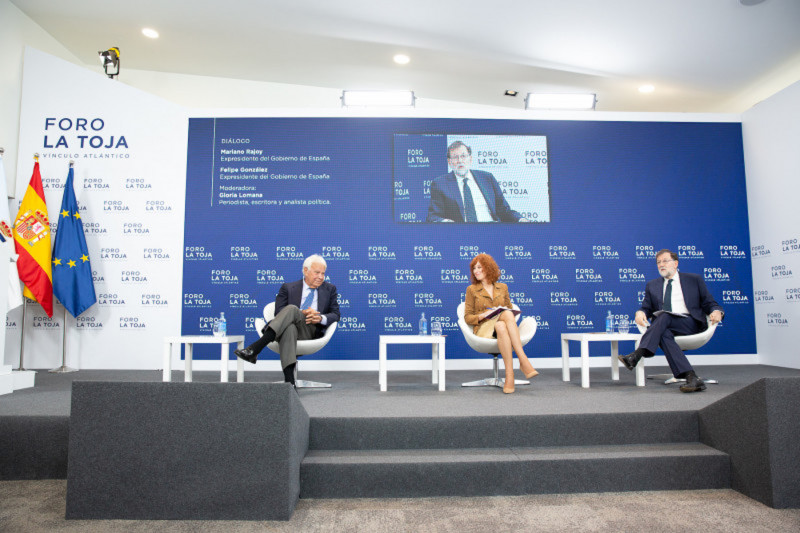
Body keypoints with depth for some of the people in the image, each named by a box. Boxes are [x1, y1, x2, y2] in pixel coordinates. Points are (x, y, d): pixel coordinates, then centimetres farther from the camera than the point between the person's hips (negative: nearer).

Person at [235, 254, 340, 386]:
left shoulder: (330, 289, 22)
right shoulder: (288, 288, 18)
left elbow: (335, 314, 16)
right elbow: (278, 313, 6)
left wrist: (321, 318, -8)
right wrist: (302, 313, -12)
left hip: (312, 331, 0)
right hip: (291, 327, 1)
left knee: (291, 309, -32)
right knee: (289, 328, -41)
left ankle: (254, 349, -43)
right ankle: (289, 380, -55)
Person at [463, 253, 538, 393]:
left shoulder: (502, 287, 19)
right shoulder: (472, 290, 13)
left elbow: (510, 309, 23)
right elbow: (467, 317, 9)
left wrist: (509, 315, -3)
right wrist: (482, 316, -11)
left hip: (503, 326, 2)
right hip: (483, 329, -2)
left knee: (504, 320, -39)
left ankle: (509, 375, -46)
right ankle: (524, 361, -43)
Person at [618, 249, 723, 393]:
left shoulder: (694, 280, 17)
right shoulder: (652, 285, 23)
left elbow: (709, 303, 13)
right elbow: (647, 308, 17)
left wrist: (716, 311, -11)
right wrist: (640, 312, -8)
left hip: (691, 324, -2)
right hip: (667, 326, 2)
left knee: (664, 316, -34)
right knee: (664, 334, -36)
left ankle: (636, 355, -46)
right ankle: (691, 377, -44)